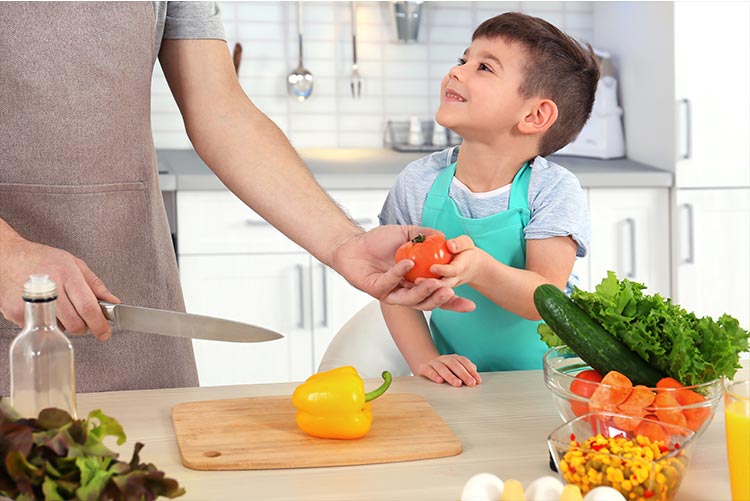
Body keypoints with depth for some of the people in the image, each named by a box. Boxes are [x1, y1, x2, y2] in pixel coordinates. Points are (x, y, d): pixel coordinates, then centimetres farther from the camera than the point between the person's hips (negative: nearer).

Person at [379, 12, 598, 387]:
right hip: (461, 380, 1)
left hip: (546, 380, -1)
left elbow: (544, 299, -17)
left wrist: (480, 268, -35)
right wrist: (425, 360, -12)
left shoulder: (553, 190, -9)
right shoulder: (418, 184, -2)